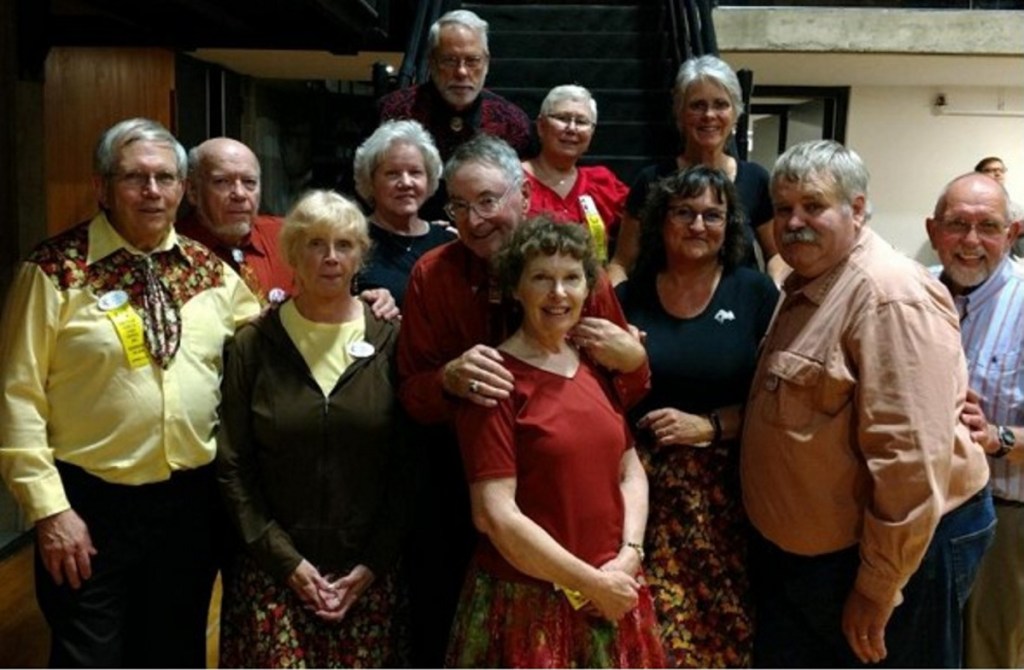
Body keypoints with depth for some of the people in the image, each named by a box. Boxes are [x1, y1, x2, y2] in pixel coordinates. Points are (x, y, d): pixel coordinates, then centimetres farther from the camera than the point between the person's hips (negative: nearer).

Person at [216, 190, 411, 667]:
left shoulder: (388, 342, 1)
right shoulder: (254, 345, 0)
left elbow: (406, 466, 2)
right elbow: (232, 466, 0)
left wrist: (373, 565, -4)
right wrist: (287, 561, -6)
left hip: (367, 574, 1)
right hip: (273, 572, 0)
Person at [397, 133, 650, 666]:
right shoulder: (431, 275, -10)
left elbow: (626, 397, -1)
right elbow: (411, 396, -9)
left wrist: (630, 359, -24)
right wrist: (449, 379, -30)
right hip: (455, 485, 0)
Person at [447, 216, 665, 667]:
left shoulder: (598, 366, 6)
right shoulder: (496, 381, -13)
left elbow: (631, 471, 8)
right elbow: (494, 515, -18)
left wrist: (628, 557, -7)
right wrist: (591, 582, -14)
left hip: (615, 594, 6)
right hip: (527, 603, -5)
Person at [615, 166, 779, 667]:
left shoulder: (755, 293, 1)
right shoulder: (629, 297, 4)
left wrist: (709, 426, -12)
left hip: (727, 490, -1)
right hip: (645, 486, 1)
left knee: (724, 624, 0)